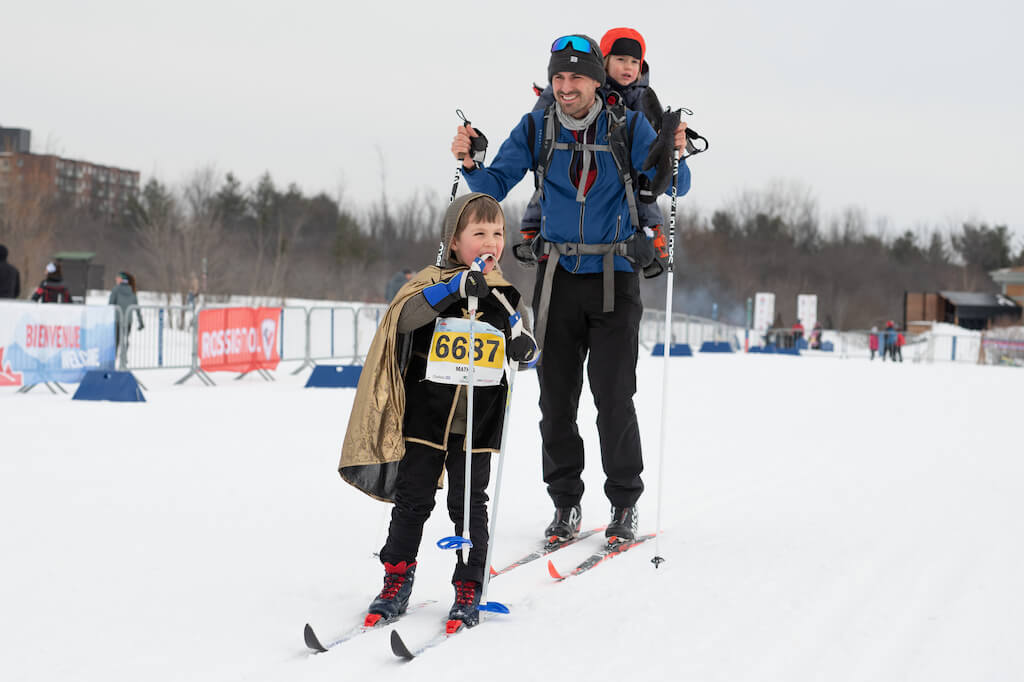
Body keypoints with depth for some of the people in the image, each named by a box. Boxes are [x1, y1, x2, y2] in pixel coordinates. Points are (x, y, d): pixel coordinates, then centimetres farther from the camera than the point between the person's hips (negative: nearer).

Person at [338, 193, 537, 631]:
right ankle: (396, 585, 16)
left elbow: (527, 350, 10)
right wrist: (455, 287, -31)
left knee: (469, 506, 4)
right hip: (425, 417, -1)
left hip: (476, 425, 2)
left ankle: (468, 592, 12)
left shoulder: (503, 296, 7)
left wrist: (521, 344, -14)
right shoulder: (434, 281, -3)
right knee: (412, 501, 5)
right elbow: (404, 317, -22)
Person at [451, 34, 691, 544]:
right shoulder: (535, 130, 3)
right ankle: (565, 504, 14)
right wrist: (471, 164, -15)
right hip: (558, 274, 3)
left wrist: (672, 155, -28)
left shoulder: (628, 127, -4)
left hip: (614, 276, -2)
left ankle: (625, 503, 8)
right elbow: (494, 188, 5)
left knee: (613, 396, -6)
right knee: (556, 397, 3)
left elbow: (673, 186, -7)